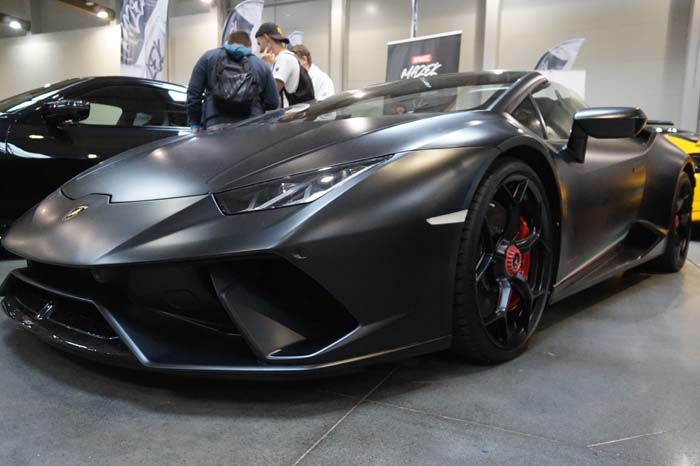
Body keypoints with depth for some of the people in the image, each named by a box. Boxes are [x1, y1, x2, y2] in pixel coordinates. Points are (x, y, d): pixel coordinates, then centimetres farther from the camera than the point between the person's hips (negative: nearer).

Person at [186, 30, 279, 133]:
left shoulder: (208, 57, 16)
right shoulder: (261, 65, 17)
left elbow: (193, 93, 11)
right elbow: (273, 103, 11)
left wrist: (194, 123, 15)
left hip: (216, 126, -1)